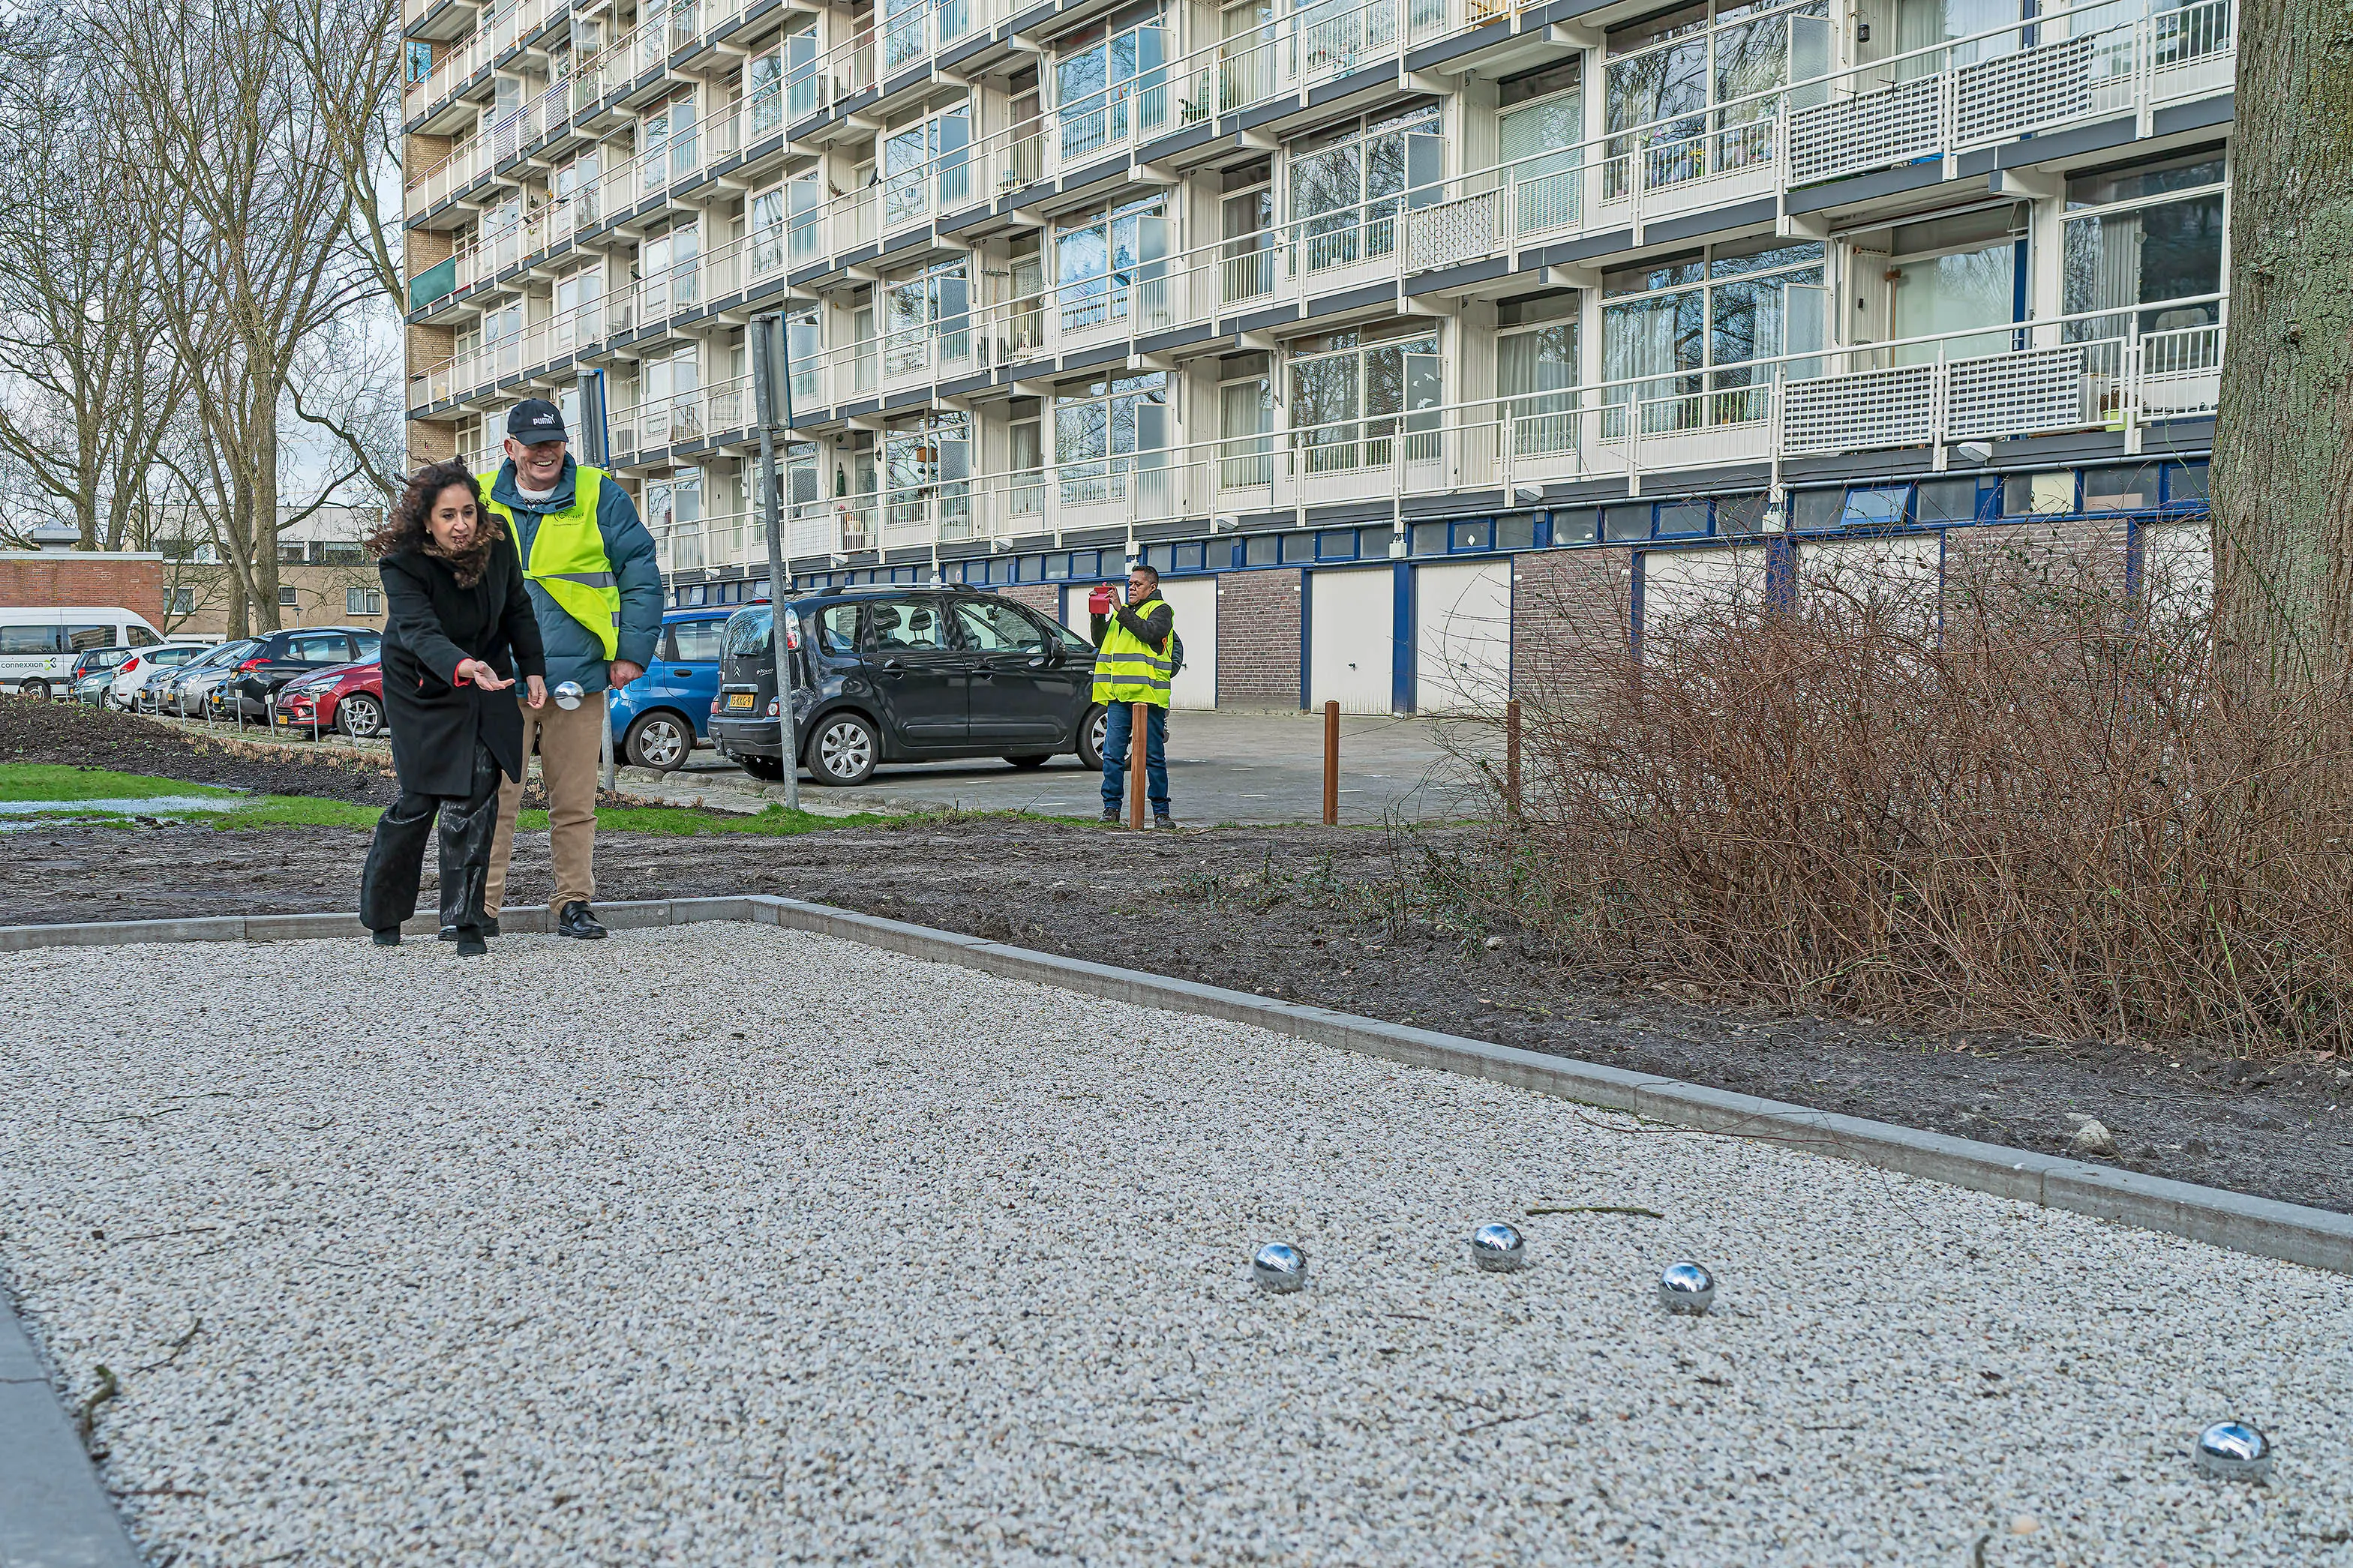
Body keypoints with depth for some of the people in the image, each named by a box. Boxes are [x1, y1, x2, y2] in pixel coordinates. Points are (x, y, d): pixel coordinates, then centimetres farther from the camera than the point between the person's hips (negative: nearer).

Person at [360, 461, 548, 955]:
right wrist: (462, 667, -59)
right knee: (420, 800, -3)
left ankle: (465, 921, -2)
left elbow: (517, 609, 6)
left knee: (478, 795, -8)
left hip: (484, 689, 3)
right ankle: (382, 914, 19)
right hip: (422, 689, -3)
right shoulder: (402, 565, -25)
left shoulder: (497, 544, -11)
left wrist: (533, 669, 3)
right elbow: (420, 632, -41)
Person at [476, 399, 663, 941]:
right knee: (492, 796, -2)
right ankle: (480, 907, 4)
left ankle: (573, 904, 14)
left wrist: (633, 651, -2)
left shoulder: (601, 497, 4)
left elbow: (641, 577, 4)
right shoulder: (480, 501, 8)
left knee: (575, 802, 5)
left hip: (577, 675, 0)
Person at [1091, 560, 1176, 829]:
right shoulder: (1123, 612, 24)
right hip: (1119, 695, 6)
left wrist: (1120, 610, -15)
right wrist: (1098, 615, 7)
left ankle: (1161, 811, 4)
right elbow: (1101, 642, 22)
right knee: (1112, 754, -1)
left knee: (1153, 756, -1)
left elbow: (1149, 632, -16)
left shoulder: (1160, 610, 4)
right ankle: (1111, 807, 5)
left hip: (1148, 695, -5)